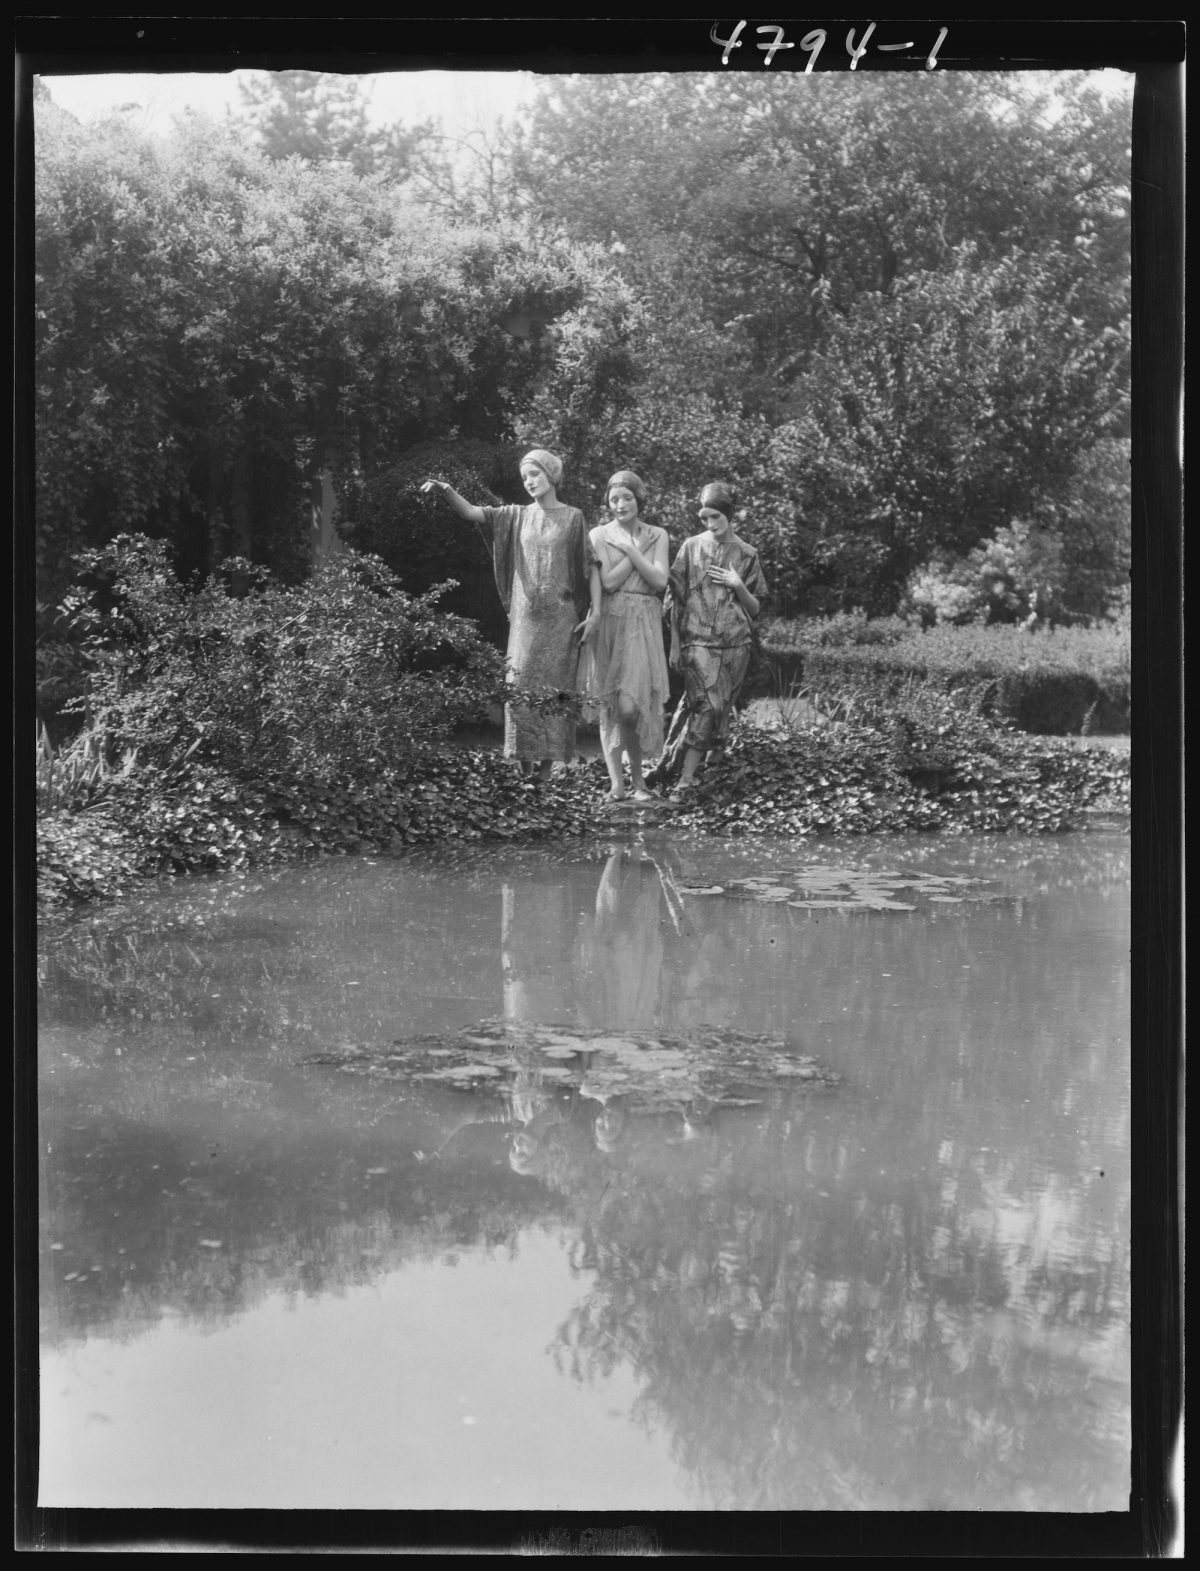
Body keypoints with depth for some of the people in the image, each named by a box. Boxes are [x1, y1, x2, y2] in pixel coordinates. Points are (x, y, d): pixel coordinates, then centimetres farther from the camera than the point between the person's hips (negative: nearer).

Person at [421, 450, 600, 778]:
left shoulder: (573, 518, 4)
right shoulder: (518, 516, 10)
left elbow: (589, 568, 2)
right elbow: (470, 512, -1)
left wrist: (595, 612, -6)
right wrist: (446, 490, -19)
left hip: (560, 619, -2)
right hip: (525, 618, 2)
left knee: (553, 692, -2)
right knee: (520, 691, -5)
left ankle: (546, 773, 2)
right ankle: (525, 773, -1)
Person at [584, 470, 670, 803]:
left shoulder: (657, 536, 11)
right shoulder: (598, 535, 5)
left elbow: (660, 581, -1)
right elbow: (608, 581, -6)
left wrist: (631, 549, -5)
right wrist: (638, 550, -4)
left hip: (643, 624, 0)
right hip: (609, 622, 0)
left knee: (631, 705, -11)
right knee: (610, 705, -2)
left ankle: (636, 778, 5)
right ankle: (616, 782, 2)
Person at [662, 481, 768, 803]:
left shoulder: (746, 555, 7)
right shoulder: (691, 548, 4)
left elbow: (755, 608, 11)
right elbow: (674, 599, 4)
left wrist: (738, 586, -8)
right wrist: (674, 644, -1)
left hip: (735, 643, 3)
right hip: (698, 641, -2)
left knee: (719, 710, 0)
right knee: (707, 705, -16)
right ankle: (685, 778, -12)